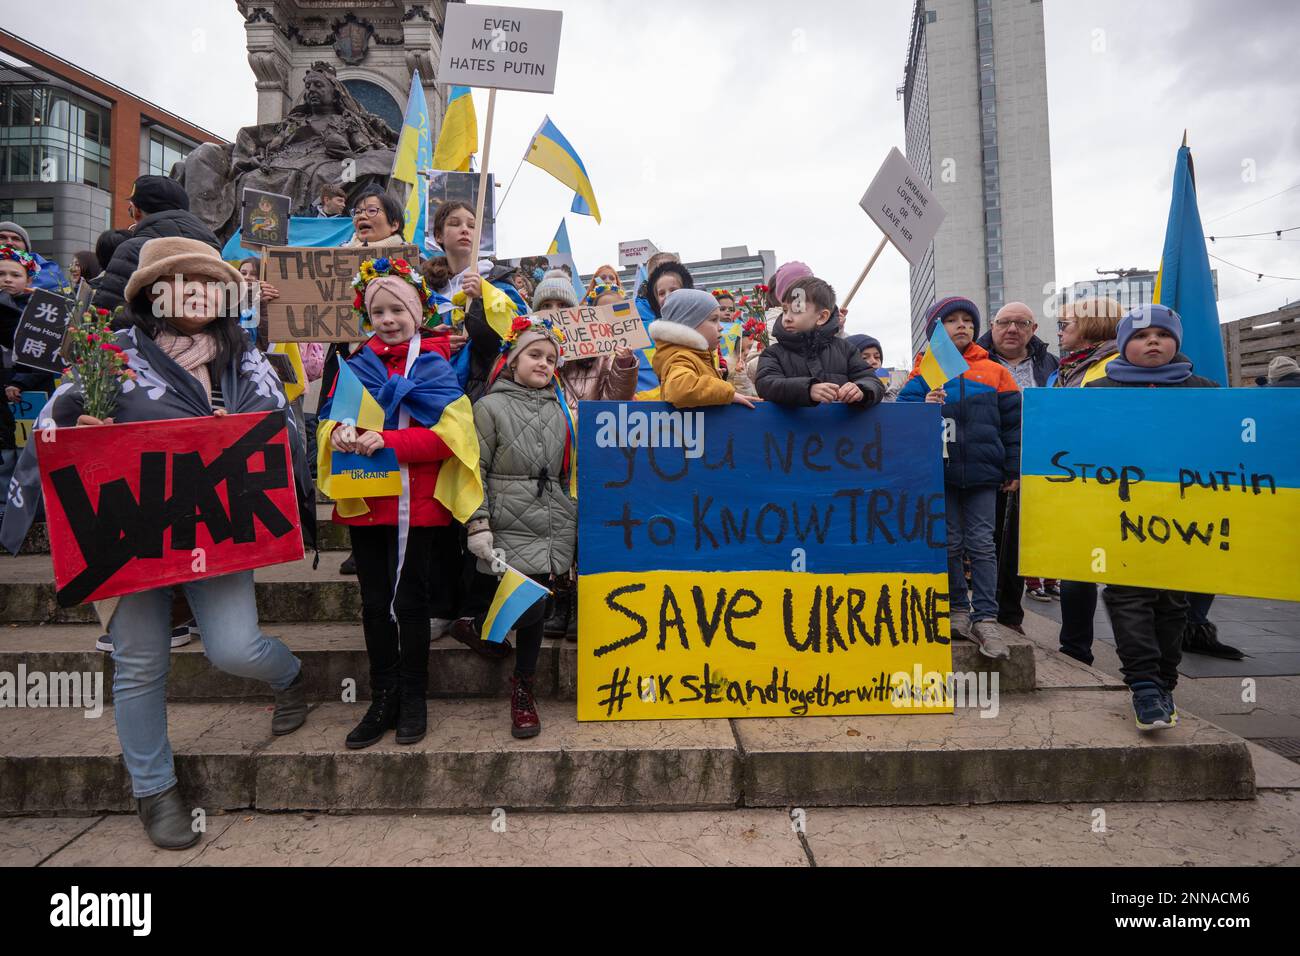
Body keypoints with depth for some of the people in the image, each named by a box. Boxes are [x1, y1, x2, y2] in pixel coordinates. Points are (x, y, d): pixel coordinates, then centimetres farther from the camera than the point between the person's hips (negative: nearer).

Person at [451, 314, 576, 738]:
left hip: (555, 529, 4)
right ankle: (472, 627, 20)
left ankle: (523, 686, 24)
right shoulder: (491, 407, 0)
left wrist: (576, 533, 17)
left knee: (536, 608, 7)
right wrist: (478, 525, -11)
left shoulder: (560, 411, 14)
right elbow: (475, 471, -4)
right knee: (528, 608, -11)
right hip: (511, 529, -4)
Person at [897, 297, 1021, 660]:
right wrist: (925, 406, -22)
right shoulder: (924, 372, 5)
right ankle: (958, 609, 21)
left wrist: (1013, 470, 6)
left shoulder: (994, 371, 9)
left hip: (982, 470, 1)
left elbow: (1011, 422, 9)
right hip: (941, 471, 0)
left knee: (981, 544, 0)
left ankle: (985, 618, 4)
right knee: (950, 543, 8)